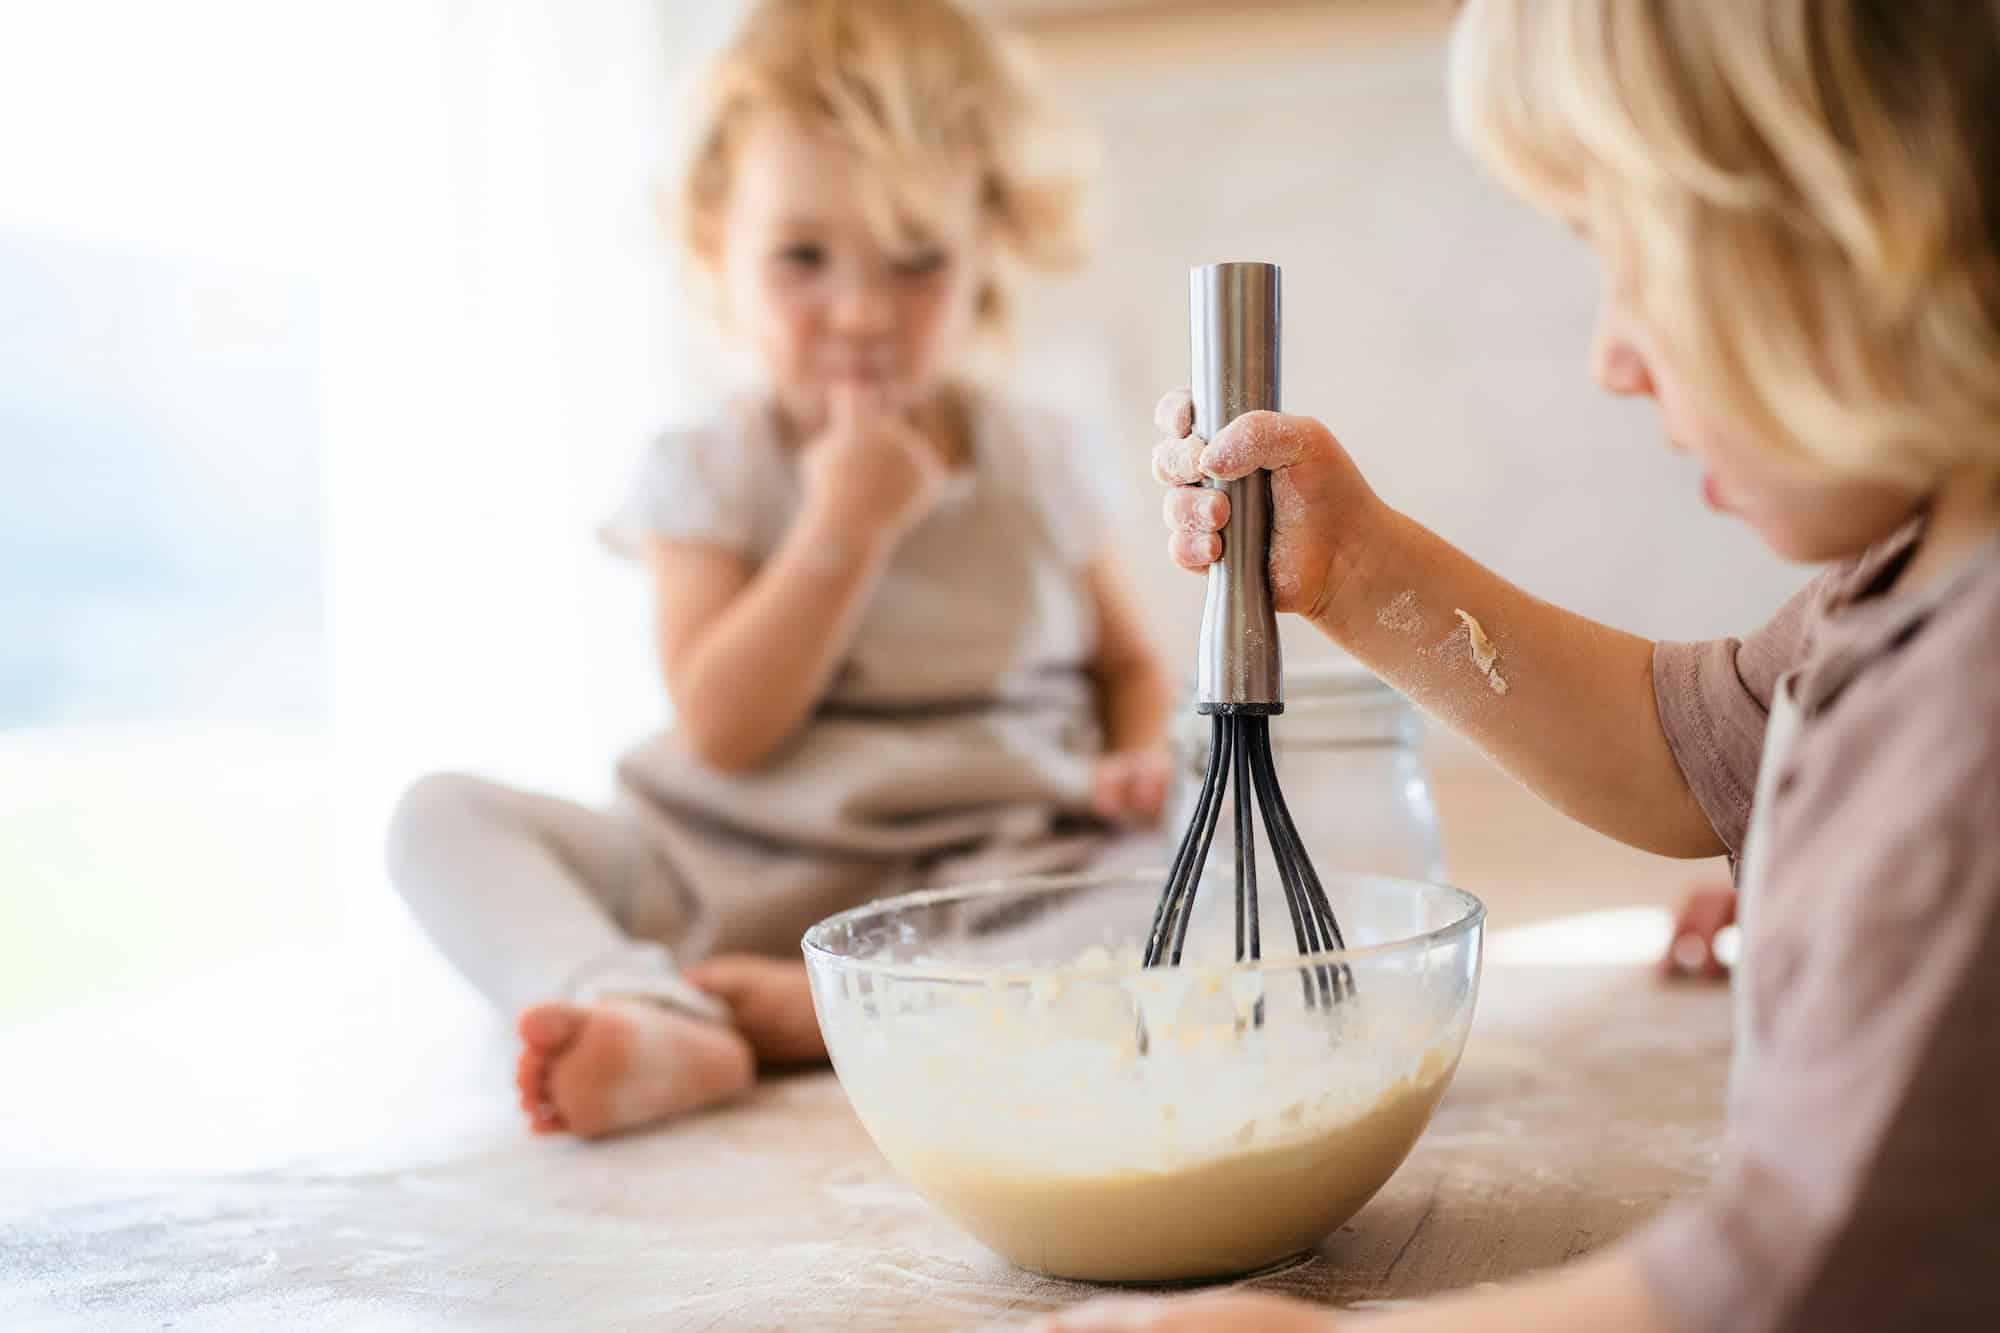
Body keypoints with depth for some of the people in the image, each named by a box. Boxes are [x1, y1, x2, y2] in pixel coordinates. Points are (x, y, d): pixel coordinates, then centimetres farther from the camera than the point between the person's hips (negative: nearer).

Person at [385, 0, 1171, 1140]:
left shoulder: (1040, 464, 5)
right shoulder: (710, 475, 1)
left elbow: (1128, 661, 18)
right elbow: (722, 731, -10)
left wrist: (1135, 758, -6)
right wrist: (845, 527, -17)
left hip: (980, 878, 0)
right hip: (725, 876, 1)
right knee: (445, 813, -15)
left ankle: (815, 1004, -30)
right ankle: (654, 1026, -40)